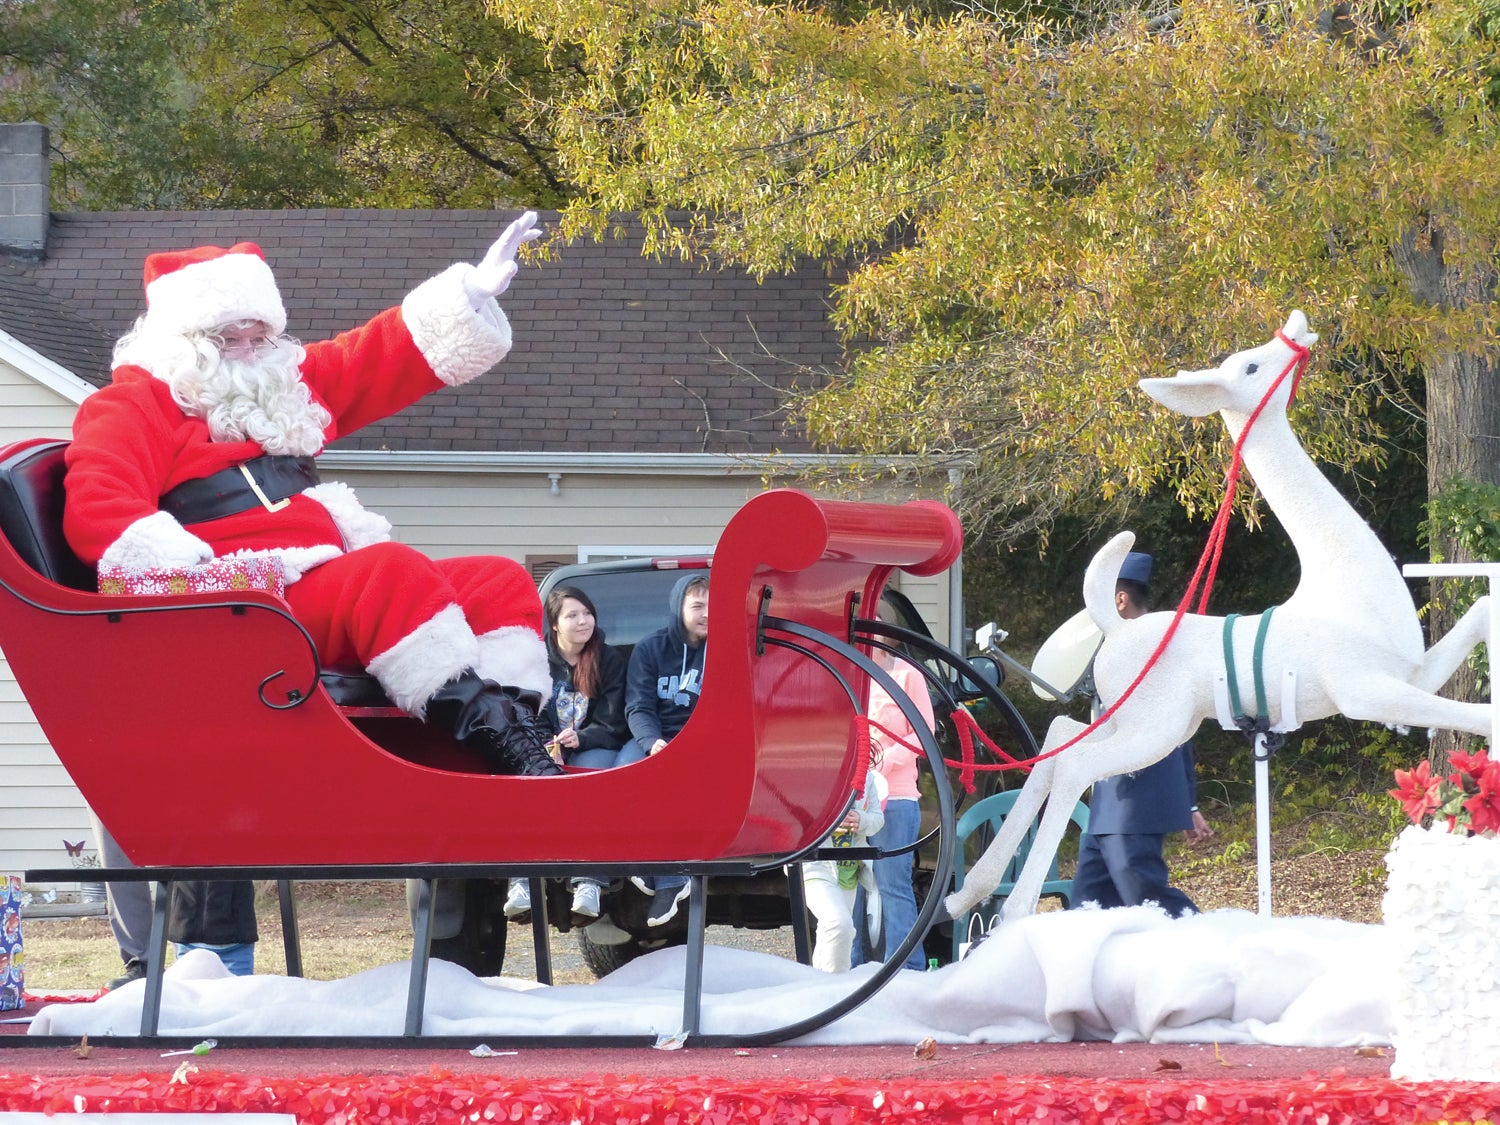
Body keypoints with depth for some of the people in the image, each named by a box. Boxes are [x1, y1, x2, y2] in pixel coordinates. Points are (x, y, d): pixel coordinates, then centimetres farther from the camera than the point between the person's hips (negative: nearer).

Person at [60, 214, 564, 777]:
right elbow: (97, 507, -15)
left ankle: (515, 726, -27)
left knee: (498, 582, -2)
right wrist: (180, 568, -32)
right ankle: (482, 724, -43)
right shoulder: (132, 406, 2)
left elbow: (385, 357, 30)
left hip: (327, 589, 10)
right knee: (392, 571, -33)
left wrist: (473, 291, 20)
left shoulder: (285, 386, 27)